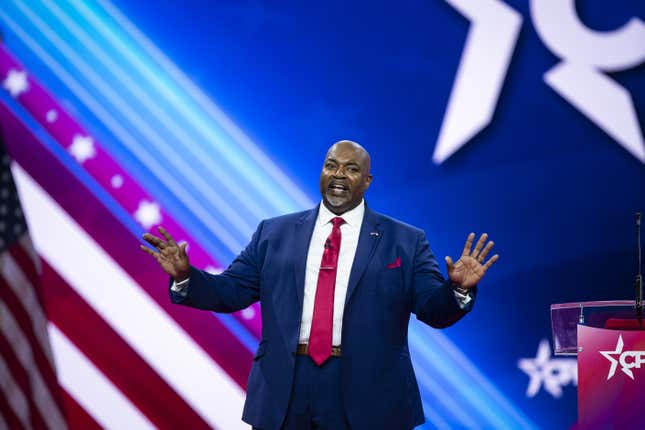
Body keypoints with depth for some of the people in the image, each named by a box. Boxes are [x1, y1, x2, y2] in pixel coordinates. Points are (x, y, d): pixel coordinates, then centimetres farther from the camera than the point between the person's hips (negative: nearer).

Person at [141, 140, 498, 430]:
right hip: (282, 394, 2)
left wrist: (458, 290, -21)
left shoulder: (406, 241, 5)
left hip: (369, 398, -1)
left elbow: (435, 310, 0)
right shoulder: (274, 233, 10)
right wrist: (185, 276, -9)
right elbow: (231, 291, 8)